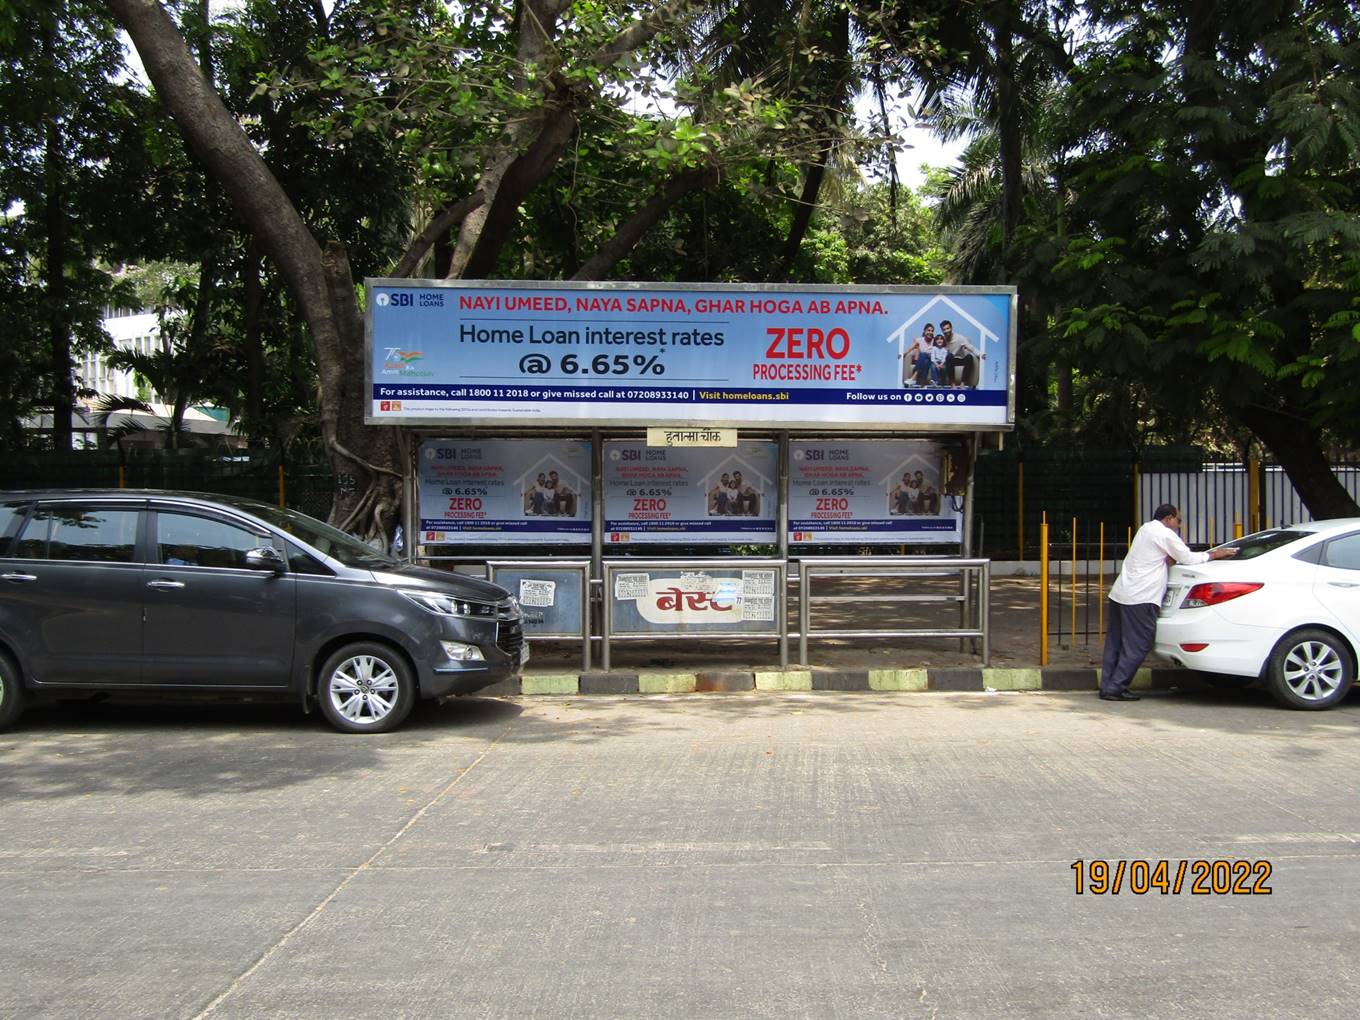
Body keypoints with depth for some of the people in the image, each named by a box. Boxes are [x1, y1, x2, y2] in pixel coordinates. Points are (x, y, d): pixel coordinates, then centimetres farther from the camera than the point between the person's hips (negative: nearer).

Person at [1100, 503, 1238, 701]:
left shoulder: (1146, 529, 21)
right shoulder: (1165, 534, -8)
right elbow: (1188, 558, -4)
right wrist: (1214, 554, 7)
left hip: (1120, 593, 10)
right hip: (1139, 598, -10)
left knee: (1115, 642, 10)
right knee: (1137, 644, -4)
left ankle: (1107, 687, 11)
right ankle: (1116, 688, -5)